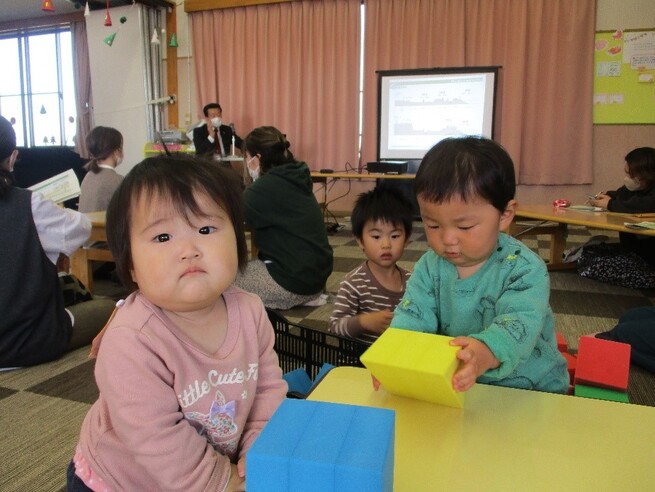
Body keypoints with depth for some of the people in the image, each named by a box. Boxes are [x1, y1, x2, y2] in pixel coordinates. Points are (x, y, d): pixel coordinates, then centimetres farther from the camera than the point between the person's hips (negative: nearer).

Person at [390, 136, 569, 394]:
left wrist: (487, 352, -51)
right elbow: (412, 314, -9)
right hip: (454, 388, 3)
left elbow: (519, 323, -29)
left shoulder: (524, 269, -15)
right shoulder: (430, 266, -1)